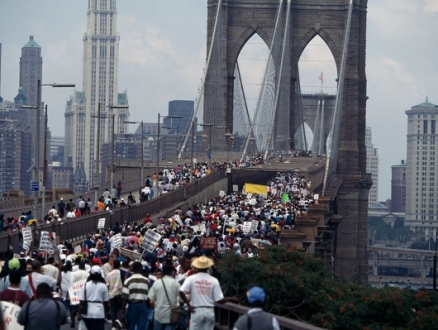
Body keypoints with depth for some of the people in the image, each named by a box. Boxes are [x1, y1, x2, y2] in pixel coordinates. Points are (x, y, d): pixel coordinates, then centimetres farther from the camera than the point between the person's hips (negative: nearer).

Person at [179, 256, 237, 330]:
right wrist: (231, 299, 14)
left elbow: (181, 292, -16)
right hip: (209, 311, 1)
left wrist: (188, 304, -4)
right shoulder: (214, 280, -2)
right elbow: (219, 300, -4)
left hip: (196, 311, -1)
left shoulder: (191, 279, -4)